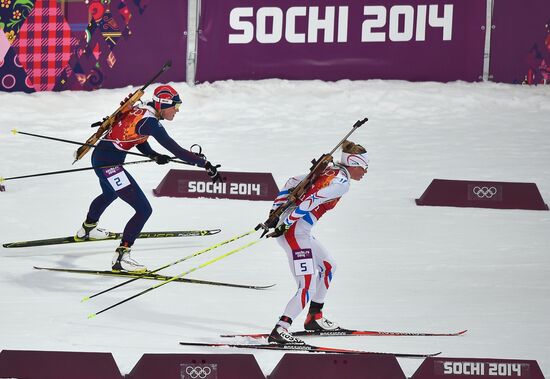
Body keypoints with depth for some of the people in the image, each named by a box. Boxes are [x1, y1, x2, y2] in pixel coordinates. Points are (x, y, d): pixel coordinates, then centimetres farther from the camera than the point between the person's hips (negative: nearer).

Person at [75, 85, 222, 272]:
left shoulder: (141, 109, 4)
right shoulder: (149, 122, -23)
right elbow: (176, 150, -26)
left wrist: (153, 155, 2)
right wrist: (206, 165, -25)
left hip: (99, 157, 10)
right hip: (109, 164, -10)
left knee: (109, 194, 40)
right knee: (144, 210, -13)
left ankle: (87, 229, 66)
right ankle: (120, 257, -14)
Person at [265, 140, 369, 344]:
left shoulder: (329, 172, 15)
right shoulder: (341, 182, -12)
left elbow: (293, 182, 16)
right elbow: (310, 200, -22)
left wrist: (276, 211, 13)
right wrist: (286, 224, -18)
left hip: (288, 225, 10)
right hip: (295, 231, -10)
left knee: (328, 265, 26)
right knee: (308, 288, -11)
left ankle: (314, 317, 35)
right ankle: (279, 331, -19)